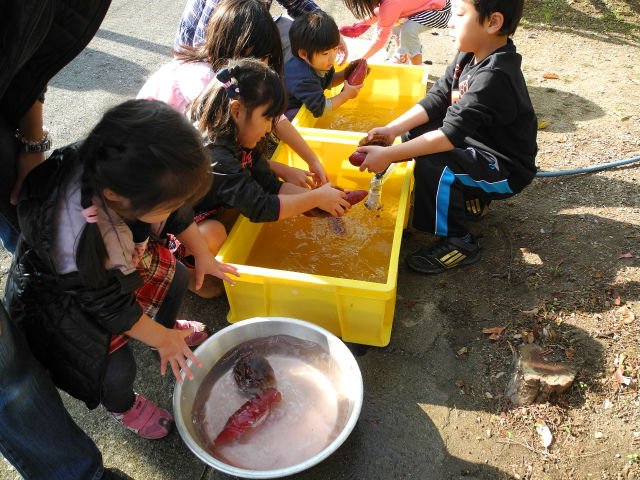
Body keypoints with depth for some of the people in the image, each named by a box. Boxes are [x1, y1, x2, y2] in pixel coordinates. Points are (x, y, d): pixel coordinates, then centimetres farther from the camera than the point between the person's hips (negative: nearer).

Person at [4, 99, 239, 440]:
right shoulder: (74, 242, -46)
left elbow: (178, 214, -5)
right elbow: (110, 305, -28)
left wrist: (202, 255, 4)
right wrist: (160, 340, -14)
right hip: (64, 294, -6)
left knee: (175, 276, 13)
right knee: (118, 369, -8)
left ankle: (168, 324, 47)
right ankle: (120, 405, 31)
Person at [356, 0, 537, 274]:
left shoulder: (494, 77, -30)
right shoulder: (468, 56, -3)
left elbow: (451, 133, -34)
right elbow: (436, 98, -1)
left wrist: (388, 155, -34)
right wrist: (392, 129, -13)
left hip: (506, 170, -9)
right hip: (477, 143, 9)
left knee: (432, 165, -29)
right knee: (416, 134, 8)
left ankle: (459, 243, -9)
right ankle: (470, 197, 20)